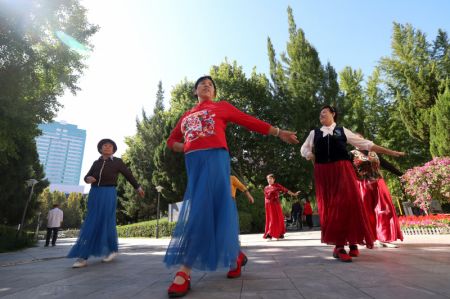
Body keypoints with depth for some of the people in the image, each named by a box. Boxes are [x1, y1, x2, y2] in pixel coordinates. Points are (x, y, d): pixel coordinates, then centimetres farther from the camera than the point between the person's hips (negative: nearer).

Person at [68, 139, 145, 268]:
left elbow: (128, 174, 9)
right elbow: (87, 176, 15)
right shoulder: (96, 163, 12)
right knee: (91, 224, 6)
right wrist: (88, 179, -10)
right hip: (94, 194, 5)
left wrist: (137, 187, 16)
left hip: (108, 194, -4)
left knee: (106, 222, -5)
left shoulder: (117, 161, 2)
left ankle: (113, 249, 9)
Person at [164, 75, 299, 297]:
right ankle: (234, 254, 19)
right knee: (216, 206, 2)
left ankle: (185, 271, -12)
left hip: (215, 156, -4)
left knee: (203, 207, -15)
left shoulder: (222, 106, 17)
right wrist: (182, 146, 4)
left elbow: (249, 121, 13)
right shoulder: (186, 116, 28)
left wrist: (278, 132, 10)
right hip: (193, 161, 4)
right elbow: (171, 140, 28)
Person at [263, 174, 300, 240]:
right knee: (269, 219, 3)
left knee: (277, 219, -5)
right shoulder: (266, 188, 13)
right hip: (268, 205, 4)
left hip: (275, 204, -4)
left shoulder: (277, 186, 2)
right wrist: (265, 206, 12)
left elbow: (286, 190, 1)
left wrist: (294, 194, -2)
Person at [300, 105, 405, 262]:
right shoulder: (314, 133, 16)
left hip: (342, 170, 0)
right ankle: (338, 245, 2)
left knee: (349, 202, -8)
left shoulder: (342, 130, 14)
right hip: (323, 172, 1)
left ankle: (352, 242, 7)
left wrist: (390, 152, 12)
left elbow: (365, 144, 14)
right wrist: (313, 158, -1)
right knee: (329, 206, -3)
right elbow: (304, 149, 19)